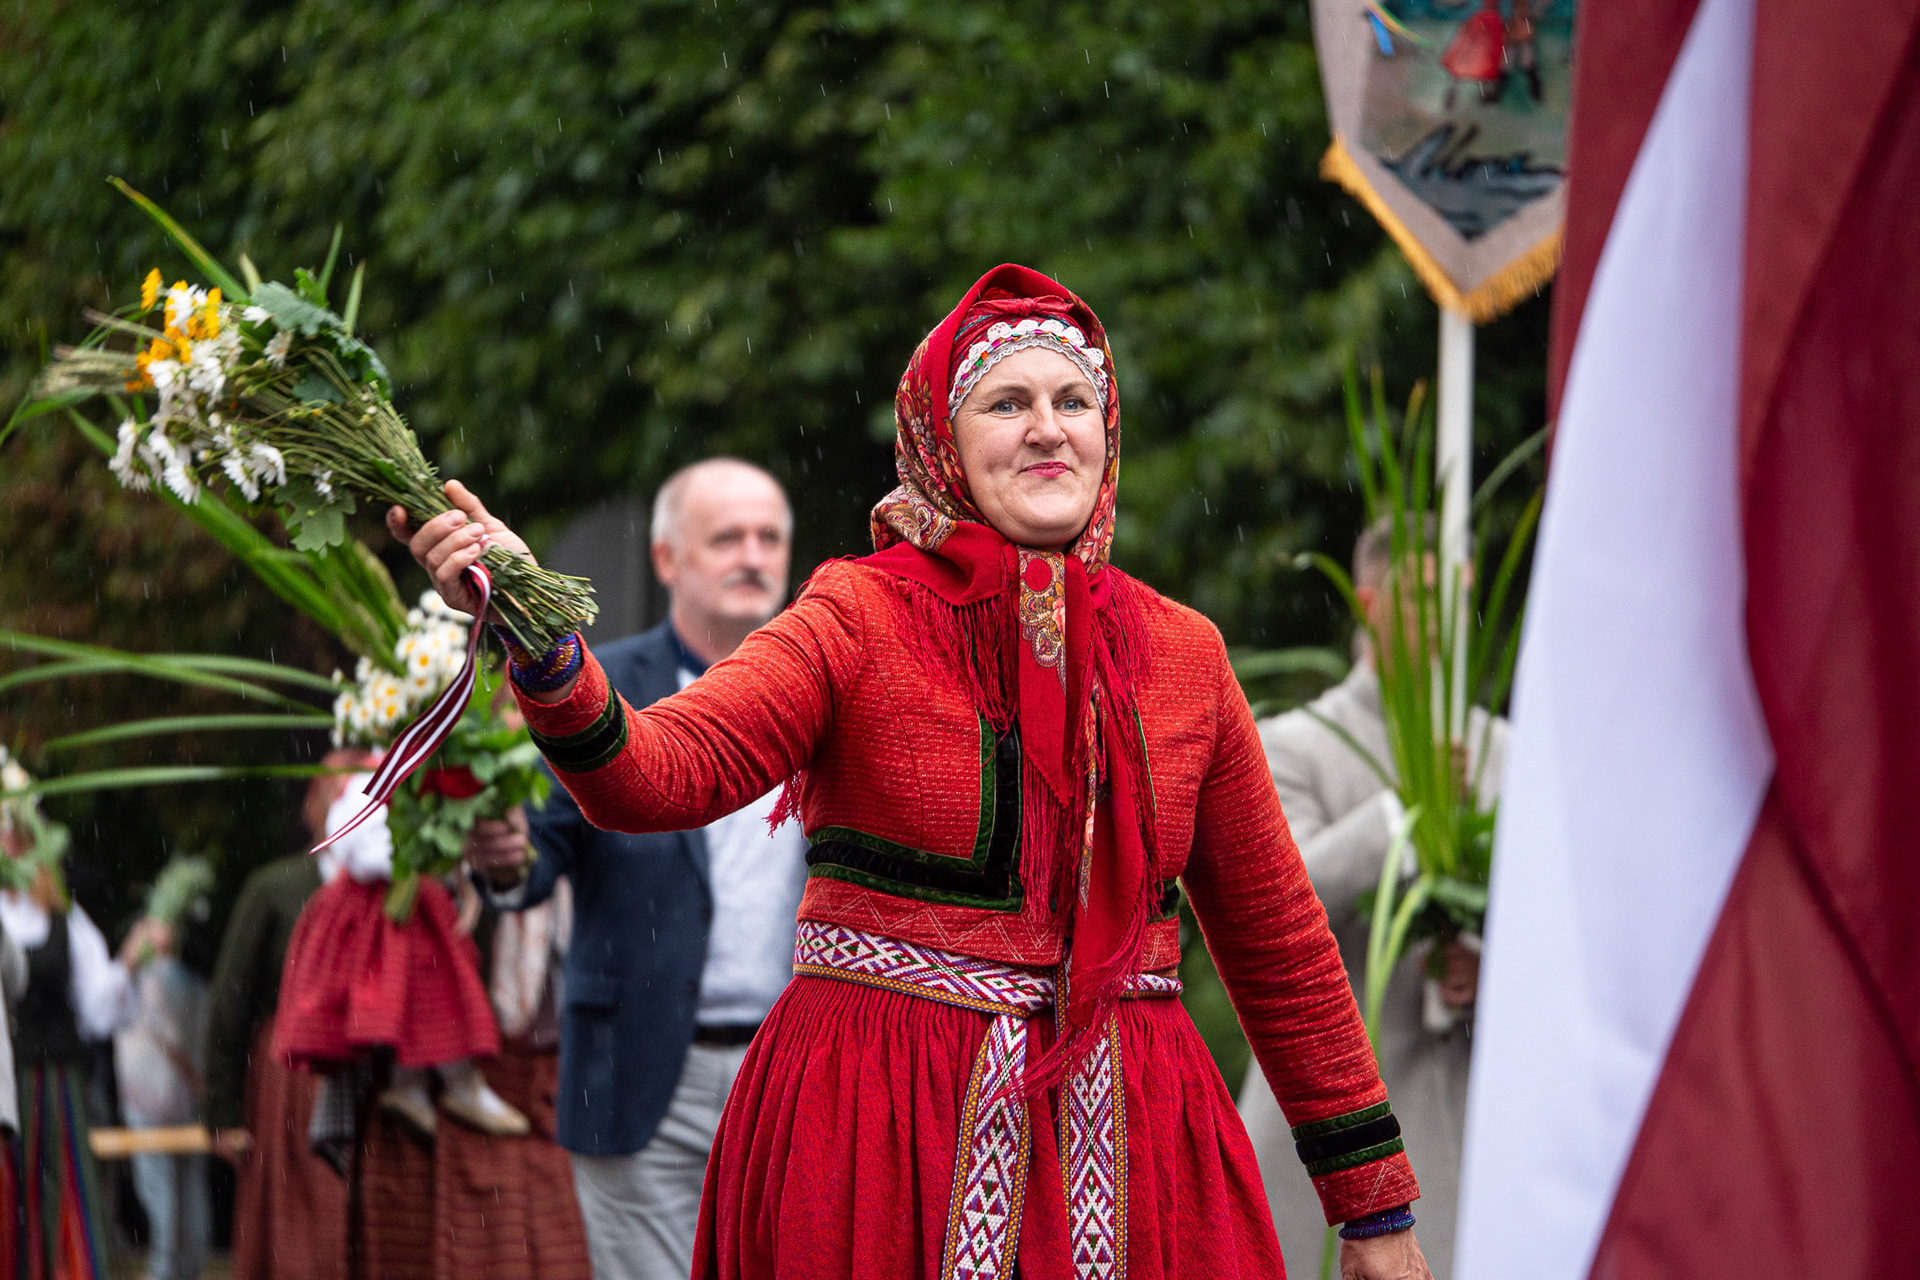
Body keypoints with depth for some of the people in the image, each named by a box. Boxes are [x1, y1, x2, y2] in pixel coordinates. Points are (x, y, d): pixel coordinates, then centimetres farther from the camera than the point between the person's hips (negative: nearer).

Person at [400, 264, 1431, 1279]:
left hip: (1128, 1155, 3)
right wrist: (542, 645, -38)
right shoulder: (862, 617, -2)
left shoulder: (1180, 653, 7)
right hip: (875, 1132, -3)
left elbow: (1278, 941, 13)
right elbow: (655, 775, -17)